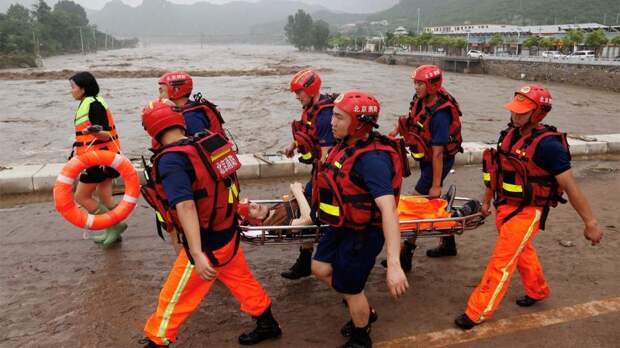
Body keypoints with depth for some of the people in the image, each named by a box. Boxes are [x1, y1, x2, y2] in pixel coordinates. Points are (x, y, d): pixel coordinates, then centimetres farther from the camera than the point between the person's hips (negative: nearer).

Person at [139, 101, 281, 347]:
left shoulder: (170, 160, -23)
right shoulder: (211, 141, -2)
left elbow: (185, 207, -33)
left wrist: (197, 255, -37)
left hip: (208, 243, -7)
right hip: (228, 233, 7)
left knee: (174, 298, 11)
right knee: (241, 279, 26)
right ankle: (267, 324, 43)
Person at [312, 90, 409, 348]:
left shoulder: (372, 158, -32)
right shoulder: (347, 144, -5)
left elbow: (388, 211, -39)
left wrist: (393, 264, -45)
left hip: (362, 234, -9)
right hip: (341, 226, 9)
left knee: (350, 288, 8)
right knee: (321, 269, 21)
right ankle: (364, 312, 42)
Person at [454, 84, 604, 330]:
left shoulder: (548, 144, -23)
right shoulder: (510, 134, -1)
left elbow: (571, 187, -18)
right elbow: (497, 170, 12)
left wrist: (590, 223, -14)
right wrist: (486, 200, 19)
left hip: (527, 212, -7)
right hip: (505, 206, 7)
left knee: (501, 262, -2)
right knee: (522, 252, 25)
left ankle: (477, 313, 9)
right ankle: (537, 291, 50)